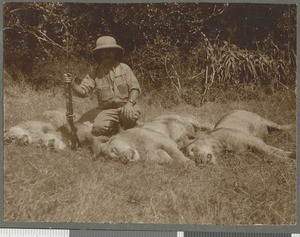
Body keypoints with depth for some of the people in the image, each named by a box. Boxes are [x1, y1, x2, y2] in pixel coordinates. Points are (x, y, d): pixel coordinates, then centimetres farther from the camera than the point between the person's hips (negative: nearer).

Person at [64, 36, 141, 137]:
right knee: (98, 129, -26)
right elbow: (82, 91, -2)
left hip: (124, 106, -1)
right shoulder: (95, 73, 5)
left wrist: (130, 103, -20)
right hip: (107, 110, 1)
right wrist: (72, 83, -22)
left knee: (130, 115, -35)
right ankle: (114, 128, 10)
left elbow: (135, 88, -2)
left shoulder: (124, 68, 3)